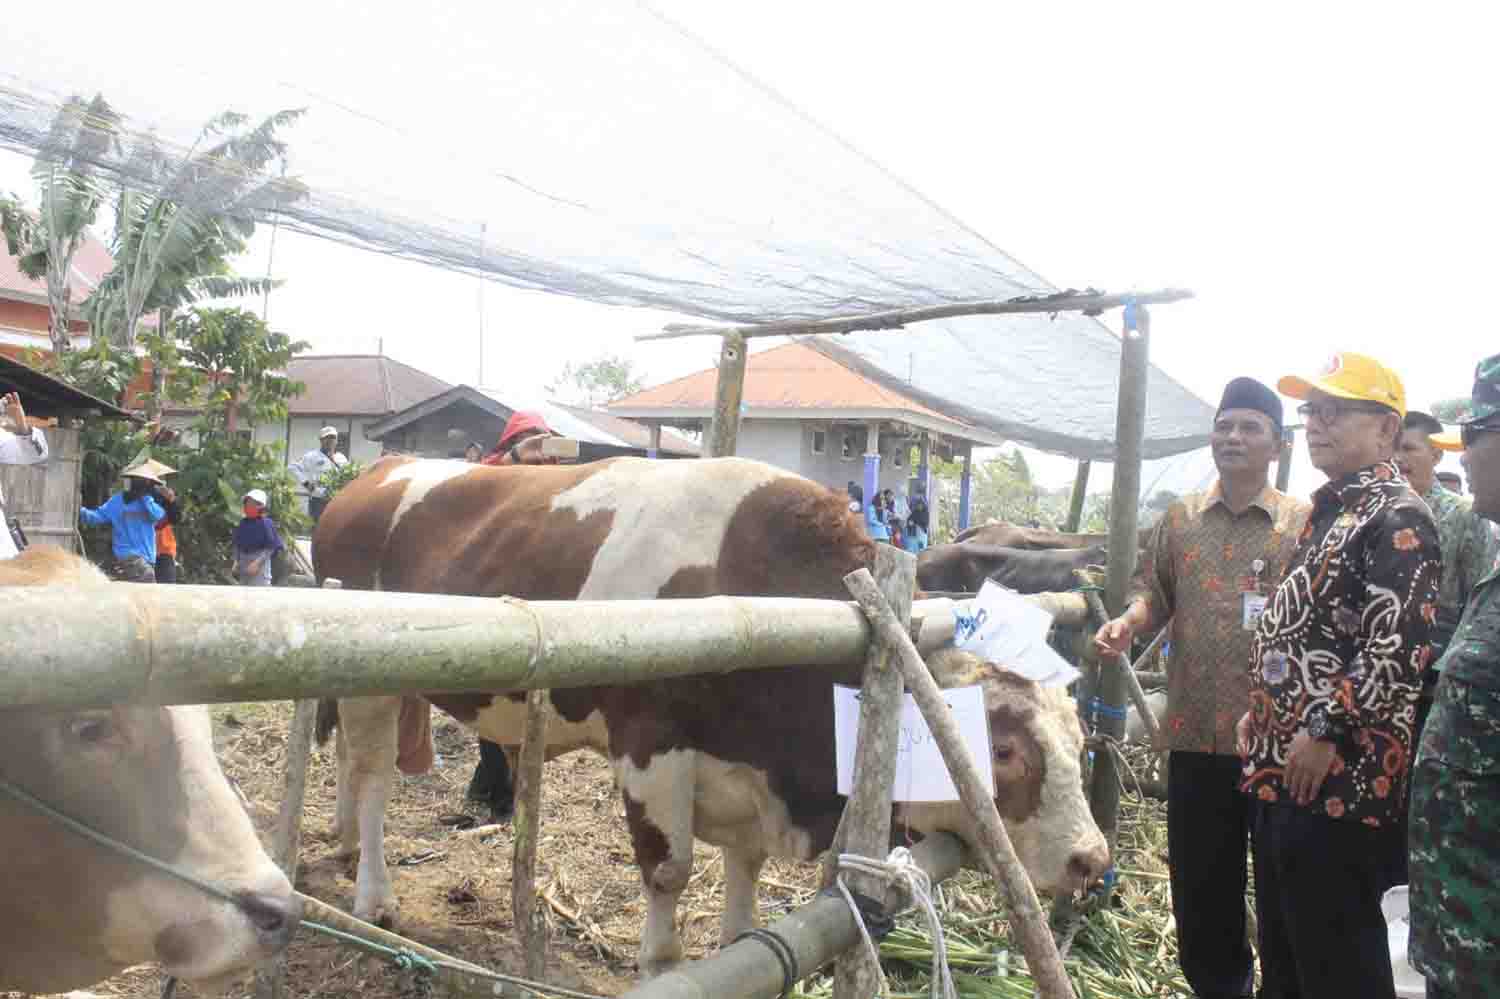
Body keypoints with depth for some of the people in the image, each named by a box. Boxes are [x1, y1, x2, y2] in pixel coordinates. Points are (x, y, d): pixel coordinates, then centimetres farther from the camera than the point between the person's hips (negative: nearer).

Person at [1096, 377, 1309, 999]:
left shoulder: (1304, 525, -1)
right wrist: (1130, 621, -10)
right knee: (1198, 884, 14)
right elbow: (1153, 591, 12)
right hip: (1196, 734, 3)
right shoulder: (1179, 520, 9)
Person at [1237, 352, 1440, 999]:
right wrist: (1262, 713, 20)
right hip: (1283, 767, 10)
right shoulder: (1330, 511, 18)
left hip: (1340, 776, -10)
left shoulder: (1397, 518, -13)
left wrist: (1326, 733, -22)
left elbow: (1398, 648, -23)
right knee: (1282, 947, 20)